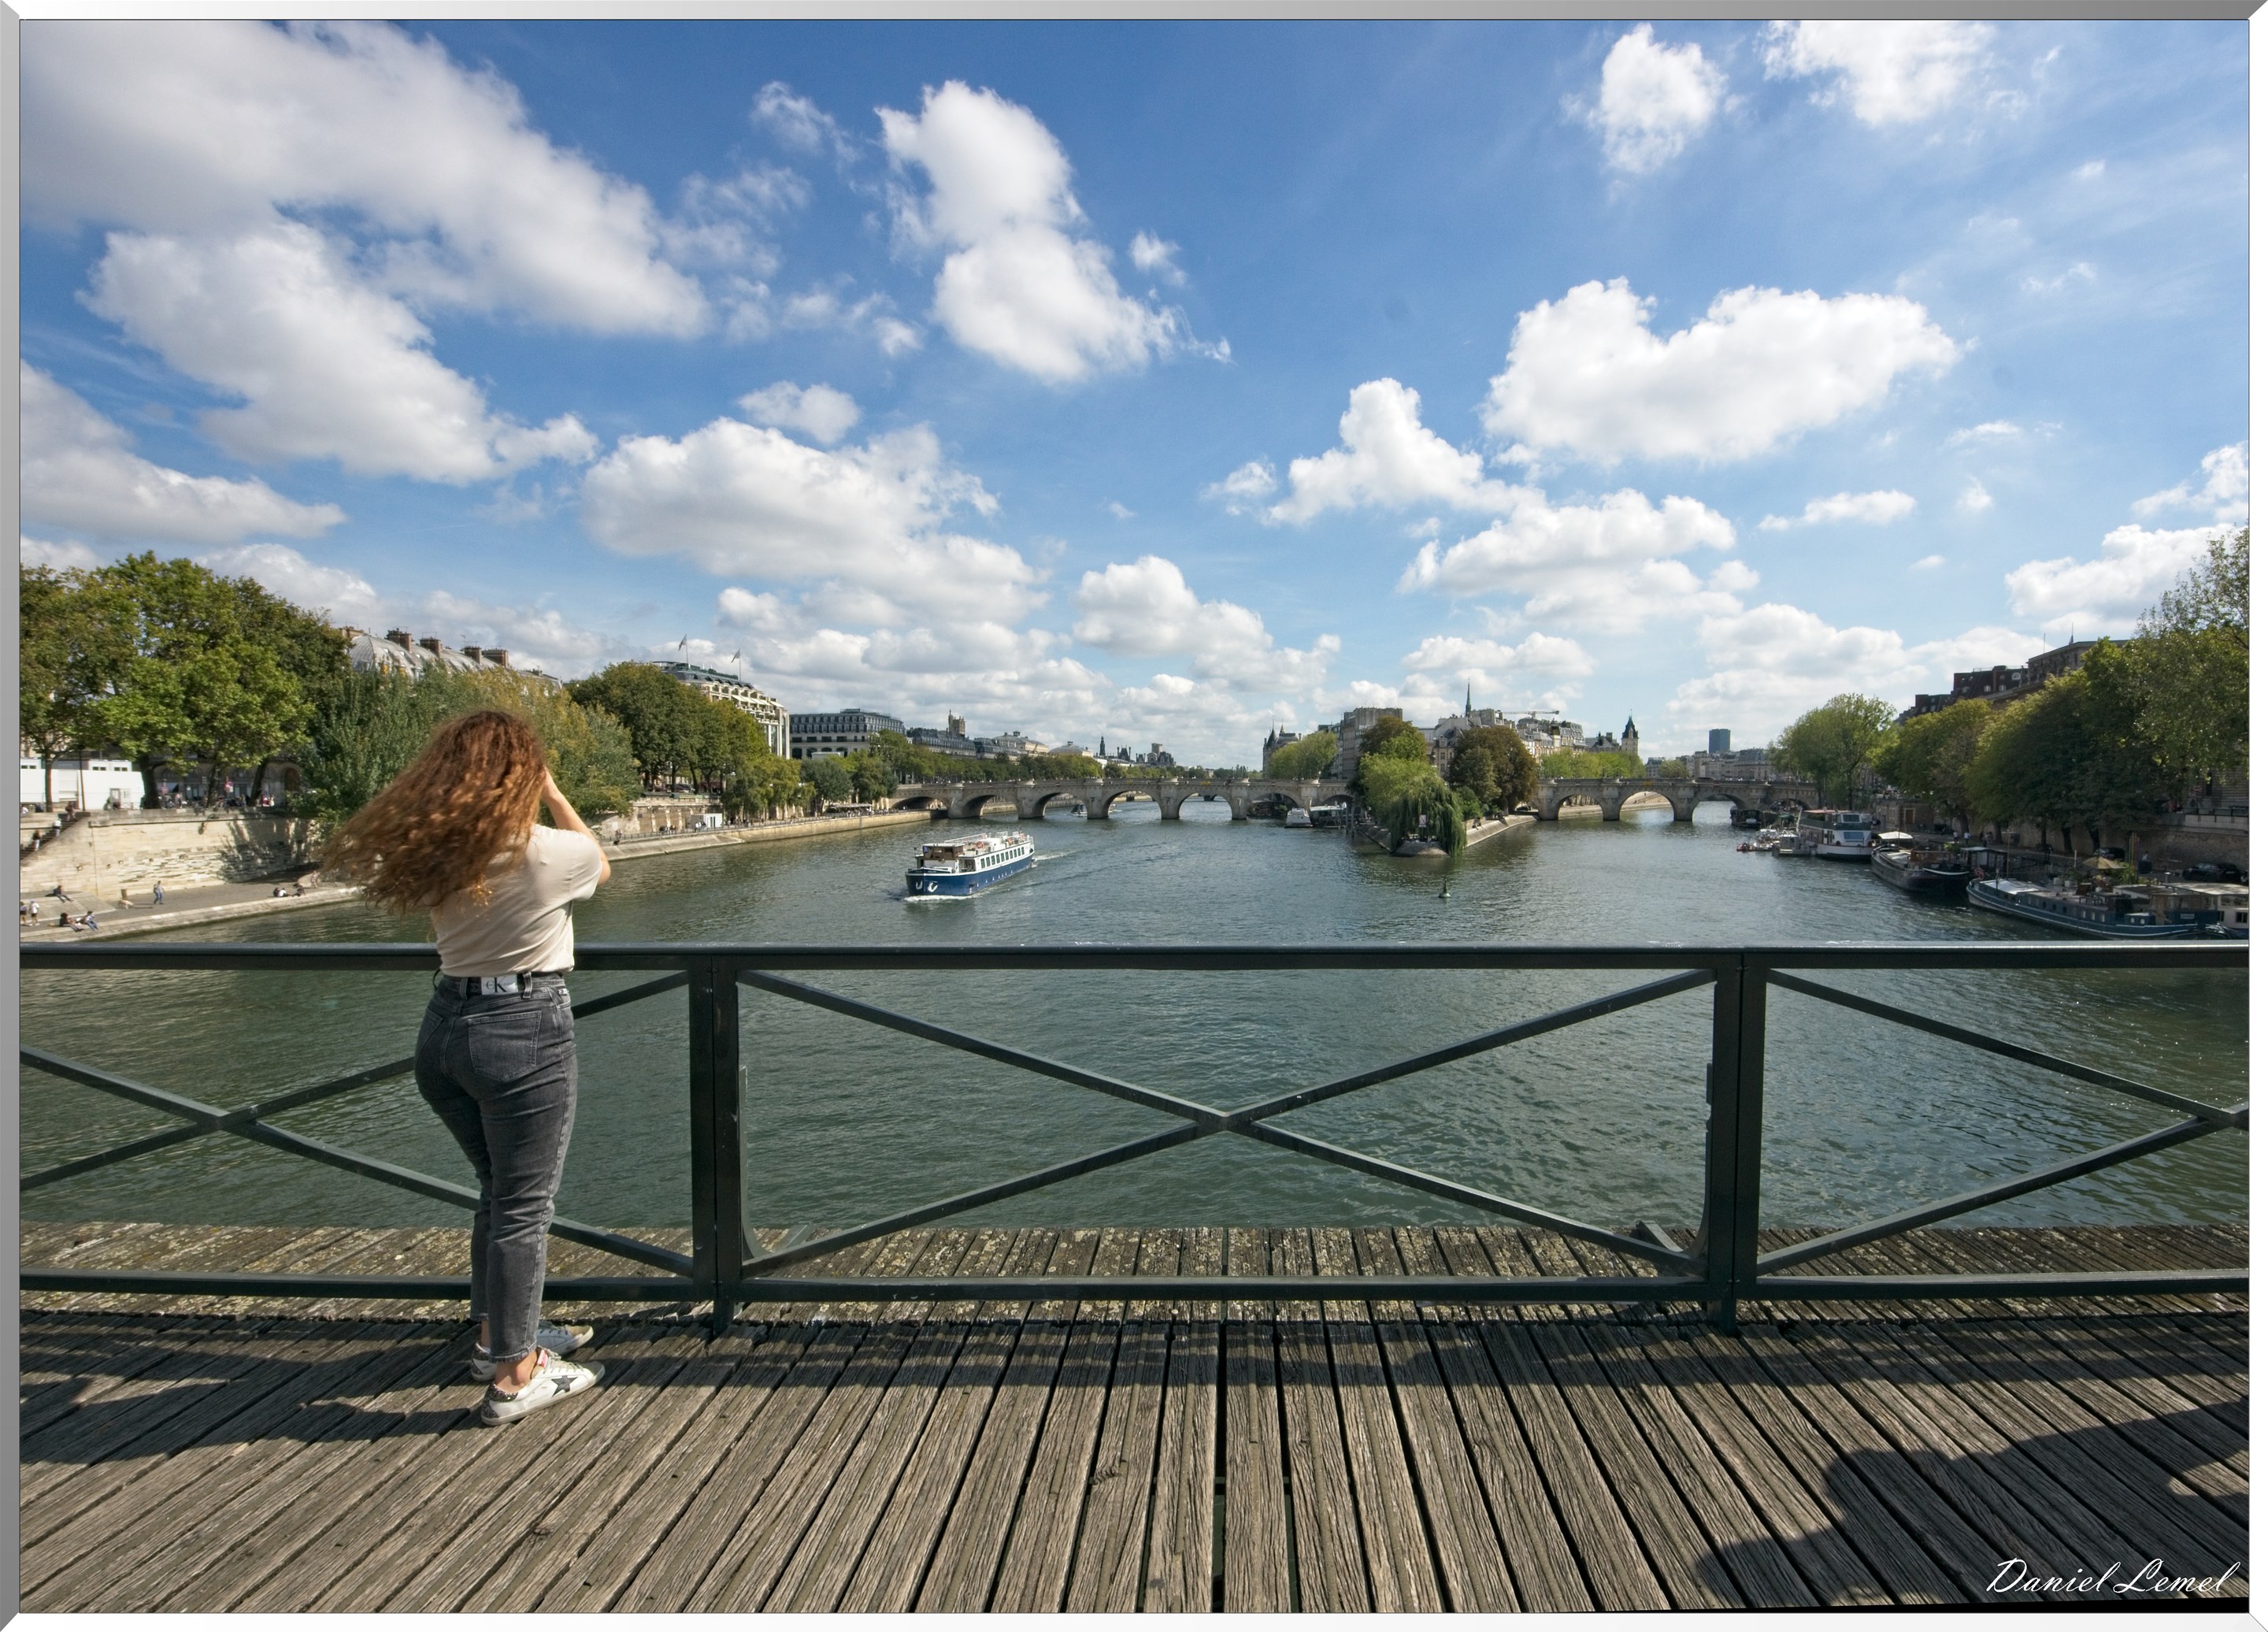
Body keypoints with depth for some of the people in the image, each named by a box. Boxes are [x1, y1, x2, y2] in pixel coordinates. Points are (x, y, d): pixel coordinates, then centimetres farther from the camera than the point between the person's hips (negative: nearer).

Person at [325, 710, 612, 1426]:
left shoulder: (431, 852, 2)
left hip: (446, 1026, 7)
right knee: (523, 1206, 6)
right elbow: (602, 864, 6)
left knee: (501, 1192, 24)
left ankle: (502, 1334, 39)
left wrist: (538, 803, 15)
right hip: (526, 1029, -7)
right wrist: (554, 794, 9)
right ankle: (514, 1377, 18)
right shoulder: (547, 853, -15)